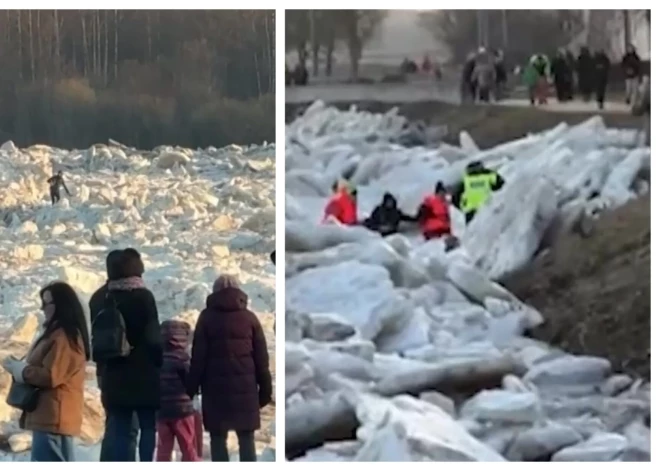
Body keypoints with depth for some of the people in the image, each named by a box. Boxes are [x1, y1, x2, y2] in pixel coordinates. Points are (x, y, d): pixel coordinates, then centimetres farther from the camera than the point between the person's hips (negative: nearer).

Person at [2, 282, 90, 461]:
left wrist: (18, 369, -9)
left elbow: (50, 376, -21)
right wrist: (20, 367, 8)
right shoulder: (58, 333, 19)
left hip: (53, 417, -11)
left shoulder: (65, 336, -15)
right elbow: (42, 368, 26)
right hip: (51, 415, 11)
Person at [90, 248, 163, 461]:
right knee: (147, 427, 3)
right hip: (143, 374, -4)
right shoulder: (143, 296, -8)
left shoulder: (103, 300, 9)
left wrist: (105, 364, 15)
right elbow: (153, 337, -9)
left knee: (119, 430, 5)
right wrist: (158, 362, 2)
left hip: (115, 375, 4)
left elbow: (97, 337, 10)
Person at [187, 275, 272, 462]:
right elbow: (261, 358, 7)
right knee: (246, 440, 4)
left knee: (218, 440, 3)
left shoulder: (207, 317, 5)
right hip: (245, 387, 1)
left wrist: (191, 387, 3)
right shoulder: (249, 317, 8)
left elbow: (198, 357, 0)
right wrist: (265, 388, 10)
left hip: (216, 386, -1)